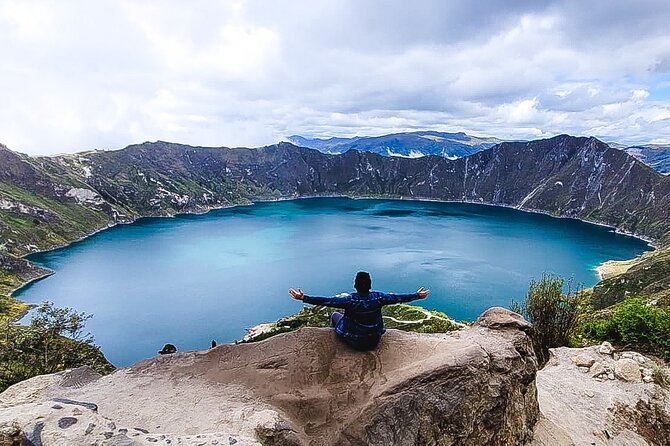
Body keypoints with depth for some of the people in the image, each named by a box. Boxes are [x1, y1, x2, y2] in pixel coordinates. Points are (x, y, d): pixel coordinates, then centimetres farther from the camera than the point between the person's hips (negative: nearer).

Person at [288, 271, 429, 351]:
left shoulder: (350, 300, -26)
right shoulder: (378, 297, -15)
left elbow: (327, 301, -30)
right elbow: (398, 298, -5)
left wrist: (304, 298, -28)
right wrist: (417, 296, 9)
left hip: (354, 342, -3)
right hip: (374, 341, 3)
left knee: (335, 315, 18)